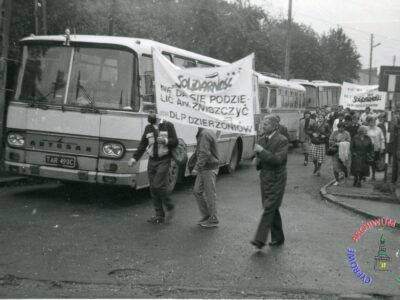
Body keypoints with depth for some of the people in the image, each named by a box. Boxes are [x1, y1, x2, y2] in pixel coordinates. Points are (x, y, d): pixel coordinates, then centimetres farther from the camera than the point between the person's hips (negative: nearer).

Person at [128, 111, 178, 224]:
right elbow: (142, 145, 12)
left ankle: (170, 207, 7)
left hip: (163, 161, -5)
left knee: (158, 186, -16)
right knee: (153, 189, 4)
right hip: (152, 161, 5)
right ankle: (160, 216, 12)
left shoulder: (168, 125, 0)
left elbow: (175, 141, -4)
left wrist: (165, 140, -23)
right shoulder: (148, 128, 13)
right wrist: (134, 158, 3)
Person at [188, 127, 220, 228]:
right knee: (197, 191, 13)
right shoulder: (208, 132, 13)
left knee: (210, 194, -1)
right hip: (204, 169, 10)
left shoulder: (205, 134, -19)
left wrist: (197, 167, -25)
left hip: (209, 169, -10)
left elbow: (204, 153, -25)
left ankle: (213, 219, 9)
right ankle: (206, 216, 21)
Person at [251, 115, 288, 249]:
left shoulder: (282, 140, -11)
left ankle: (260, 239, -12)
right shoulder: (262, 140, 11)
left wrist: (262, 151, -22)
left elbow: (278, 159, -22)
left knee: (269, 208, -11)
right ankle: (278, 237, 23)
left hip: (276, 179, -7)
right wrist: (258, 162, -2)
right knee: (273, 209, 13)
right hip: (264, 178, 7)